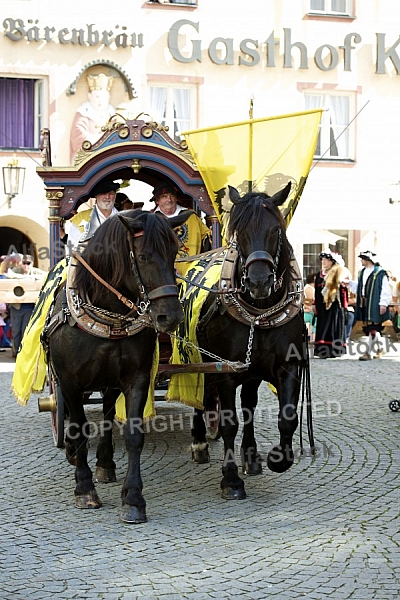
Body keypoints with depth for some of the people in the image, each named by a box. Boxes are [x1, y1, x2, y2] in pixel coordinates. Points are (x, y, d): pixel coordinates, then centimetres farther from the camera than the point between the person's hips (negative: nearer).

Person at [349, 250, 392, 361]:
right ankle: (380, 348, 29)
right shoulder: (363, 272, 13)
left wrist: (383, 304, -18)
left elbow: (385, 289, -13)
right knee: (372, 329, 14)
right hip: (364, 305, 8)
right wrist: (350, 283, 8)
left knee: (372, 328, -7)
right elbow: (359, 287, 21)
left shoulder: (380, 273, -11)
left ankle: (368, 352, -5)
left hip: (374, 305, -8)